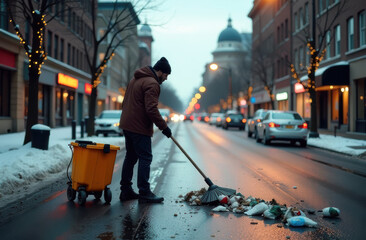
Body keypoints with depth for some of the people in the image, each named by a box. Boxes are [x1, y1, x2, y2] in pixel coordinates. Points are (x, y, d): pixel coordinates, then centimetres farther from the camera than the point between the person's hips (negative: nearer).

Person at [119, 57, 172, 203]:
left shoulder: (136, 79, 18)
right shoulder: (152, 84, -14)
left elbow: (125, 103, 24)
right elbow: (151, 109, -22)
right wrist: (164, 127, -15)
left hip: (127, 124, 10)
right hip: (140, 127, -10)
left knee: (130, 157, 14)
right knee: (145, 158, -5)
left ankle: (126, 191, 18)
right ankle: (144, 193, -3)